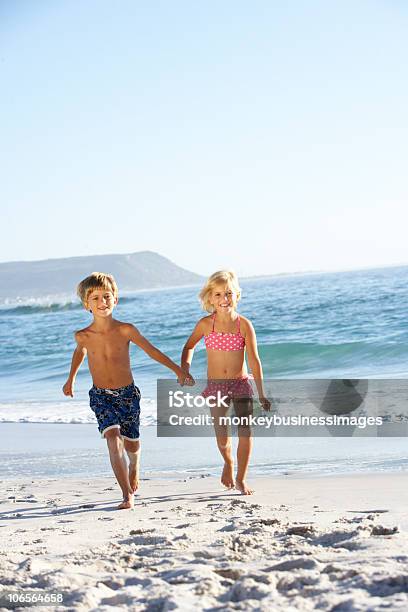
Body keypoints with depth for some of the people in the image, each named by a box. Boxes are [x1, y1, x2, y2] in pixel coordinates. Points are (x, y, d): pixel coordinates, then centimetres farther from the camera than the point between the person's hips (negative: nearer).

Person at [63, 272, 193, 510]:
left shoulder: (126, 330, -12)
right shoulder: (83, 336, -6)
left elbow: (151, 350, -2)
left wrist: (179, 370, -2)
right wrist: (71, 379, 31)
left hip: (127, 393, 0)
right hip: (100, 396, 0)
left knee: (131, 443, 14)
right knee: (113, 438, -21)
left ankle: (134, 467, 52)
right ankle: (128, 495, -21)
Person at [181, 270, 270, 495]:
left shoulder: (244, 324, -8)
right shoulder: (206, 324, -6)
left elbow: (254, 361, -7)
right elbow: (189, 346, 13)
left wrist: (261, 394, -9)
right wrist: (185, 367, -7)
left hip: (241, 384, 0)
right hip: (215, 385, 0)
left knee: (245, 431, -10)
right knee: (222, 439, -3)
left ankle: (241, 479, 6)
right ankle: (228, 462, 32)